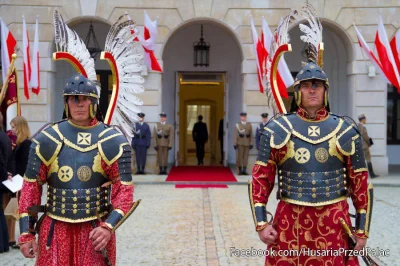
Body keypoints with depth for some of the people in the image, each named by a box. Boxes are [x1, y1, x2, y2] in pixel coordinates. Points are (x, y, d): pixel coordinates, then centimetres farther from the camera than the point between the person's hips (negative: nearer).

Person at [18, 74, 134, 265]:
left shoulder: (112, 142, -4)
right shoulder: (47, 140, 0)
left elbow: (124, 189, -5)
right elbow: (31, 187, 3)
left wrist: (109, 227, -18)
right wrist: (26, 233, 0)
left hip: (96, 230, -1)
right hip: (54, 230, 1)